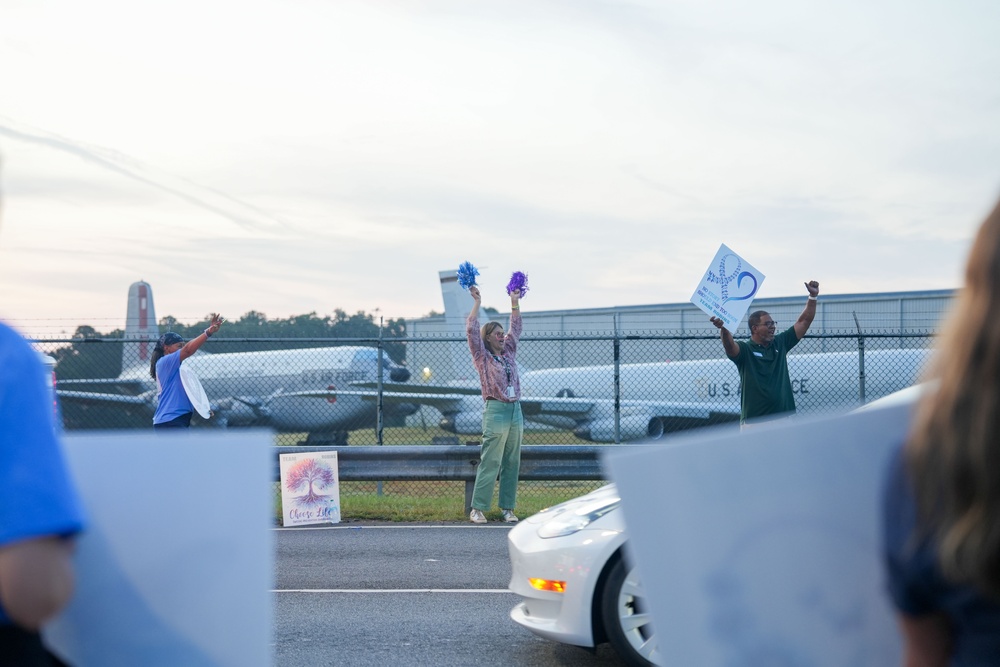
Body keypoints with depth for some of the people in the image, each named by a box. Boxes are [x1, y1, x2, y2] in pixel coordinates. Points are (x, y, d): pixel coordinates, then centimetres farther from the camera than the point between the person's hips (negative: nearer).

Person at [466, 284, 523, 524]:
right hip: (495, 411, -6)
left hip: (515, 410, 6)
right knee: (490, 463, -7)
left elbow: (516, 328, 24)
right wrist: (477, 302, -6)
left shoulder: (509, 353, 16)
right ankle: (477, 508, -4)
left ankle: (507, 508, 10)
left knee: (512, 463, 5)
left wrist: (514, 302, 20)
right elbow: (471, 330, -7)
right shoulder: (482, 357, 1)